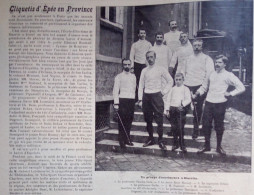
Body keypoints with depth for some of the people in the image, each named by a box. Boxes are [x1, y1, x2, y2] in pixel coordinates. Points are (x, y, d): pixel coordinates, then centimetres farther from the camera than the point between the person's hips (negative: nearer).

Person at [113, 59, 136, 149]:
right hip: (122, 100, -4)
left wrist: (134, 99, 11)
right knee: (122, 121, -5)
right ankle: (121, 140, 2)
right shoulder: (119, 76, 1)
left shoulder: (133, 76, 16)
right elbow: (115, 90, -3)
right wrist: (116, 103, -11)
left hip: (131, 100, 4)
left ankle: (127, 139, 16)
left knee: (129, 120, 6)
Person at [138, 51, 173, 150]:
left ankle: (160, 140, 2)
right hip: (146, 96, 3)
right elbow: (141, 85, 10)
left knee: (159, 119, -6)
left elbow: (170, 81, 8)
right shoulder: (144, 70, 10)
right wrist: (140, 99, 4)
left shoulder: (160, 69, 3)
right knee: (148, 119, 9)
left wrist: (164, 91, 0)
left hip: (157, 95, -3)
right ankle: (150, 139, 21)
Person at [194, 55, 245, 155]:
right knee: (206, 124, 5)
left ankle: (219, 147, 21)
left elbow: (241, 87, -3)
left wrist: (230, 94, -10)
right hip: (208, 103, 4)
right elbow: (204, 86, 21)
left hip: (220, 104, -4)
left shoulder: (228, 75, -1)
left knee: (219, 126, 5)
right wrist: (197, 93, 6)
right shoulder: (212, 74, 13)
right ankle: (207, 145, 21)